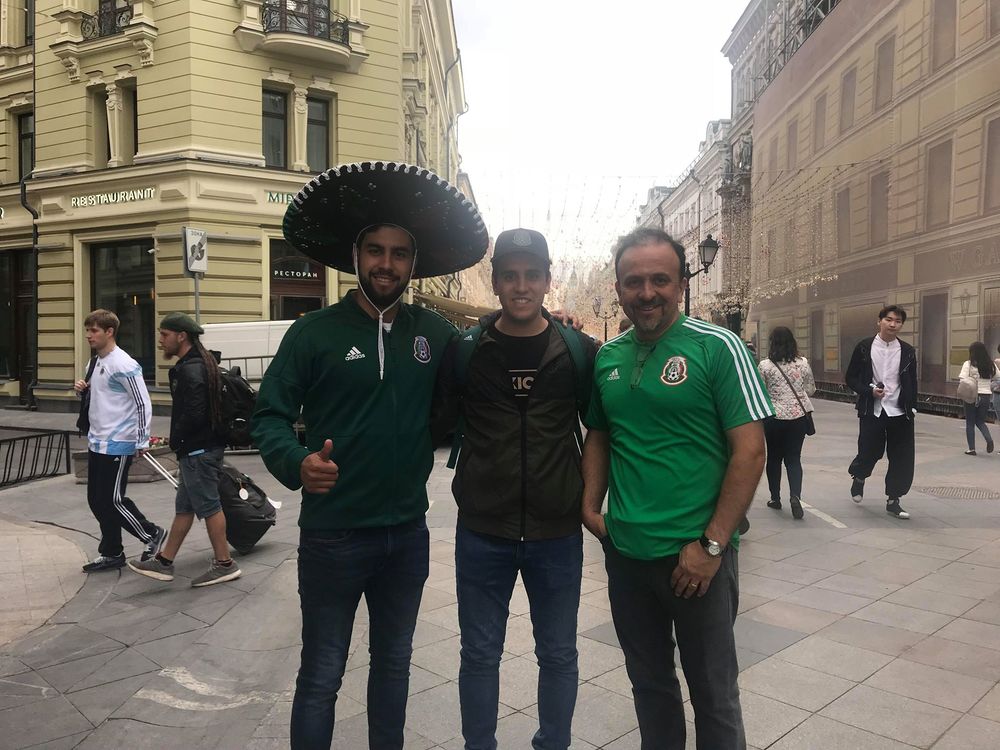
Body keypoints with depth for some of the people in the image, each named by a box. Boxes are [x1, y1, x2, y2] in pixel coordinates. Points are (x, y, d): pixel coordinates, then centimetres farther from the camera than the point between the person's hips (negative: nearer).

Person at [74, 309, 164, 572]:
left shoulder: (124, 365, -17)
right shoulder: (95, 362, 11)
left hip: (118, 445, -9)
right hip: (96, 442, 9)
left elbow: (143, 403, -17)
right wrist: (83, 389, 1)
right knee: (97, 500, 12)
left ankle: (152, 535, 16)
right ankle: (111, 553, 24)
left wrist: (142, 441, -16)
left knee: (113, 500, -4)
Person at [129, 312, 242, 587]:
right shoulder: (200, 362, 14)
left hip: (198, 450, -11)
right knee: (184, 507, 15)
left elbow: (193, 415, -26)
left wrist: (176, 440, -9)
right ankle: (164, 562, 26)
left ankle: (224, 564, 10)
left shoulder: (190, 370, -19)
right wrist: (180, 443, 13)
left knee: (208, 505, -1)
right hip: (200, 448, 11)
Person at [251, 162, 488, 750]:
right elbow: (270, 415, -7)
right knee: (322, 676, 11)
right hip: (333, 534, -3)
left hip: (409, 534, 4)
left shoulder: (435, 332, 0)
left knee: (394, 662, 23)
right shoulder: (315, 332, -8)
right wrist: (296, 463, -28)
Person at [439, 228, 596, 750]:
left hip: (557, 532, 1)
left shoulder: (579, 351, -3)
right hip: (482, 532, 0)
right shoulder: (465, 351, -4)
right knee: (479, 655, 14)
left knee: (558, 655, 16)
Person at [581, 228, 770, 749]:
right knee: (648, 682, 22)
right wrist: (591, 504, 2)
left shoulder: (717, 348, -11)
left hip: (696, 555, -4)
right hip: (624, 551, 5)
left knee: (713, 691, 12)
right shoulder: (606, 358, 5)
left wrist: (713, 545, -16)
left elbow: (750, 450, -13)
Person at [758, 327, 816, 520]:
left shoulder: (765, 365, -11)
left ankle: (775, 498, 22)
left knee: (774, 457, 13)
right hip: (799, 416, 2)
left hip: (774, 417, -2)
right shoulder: (803, 363, -1)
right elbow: (811, 390, 9)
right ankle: (795, 495, -12)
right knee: (794, 458, 7)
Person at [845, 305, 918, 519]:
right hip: (871, 411, -2)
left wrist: (911, 409, 4)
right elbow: (850, 378, 0)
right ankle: (858, 478, 36)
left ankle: (892, 501, 17)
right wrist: (869, 390, -15)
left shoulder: (907, 351, 4)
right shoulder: (864, 347, -3)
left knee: (902, 459, 2)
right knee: (869, 453, 2)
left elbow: (912, 383, 11)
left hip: (899, 413, 2)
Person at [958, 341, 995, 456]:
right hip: (986, 396, 4)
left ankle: (972, 448, 9)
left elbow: (962, 379, -19)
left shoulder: (969, 364, -10)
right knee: (980, 421, 19)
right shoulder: (991, 364, 3)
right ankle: (989, 439, -7)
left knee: (970, 423, 9)